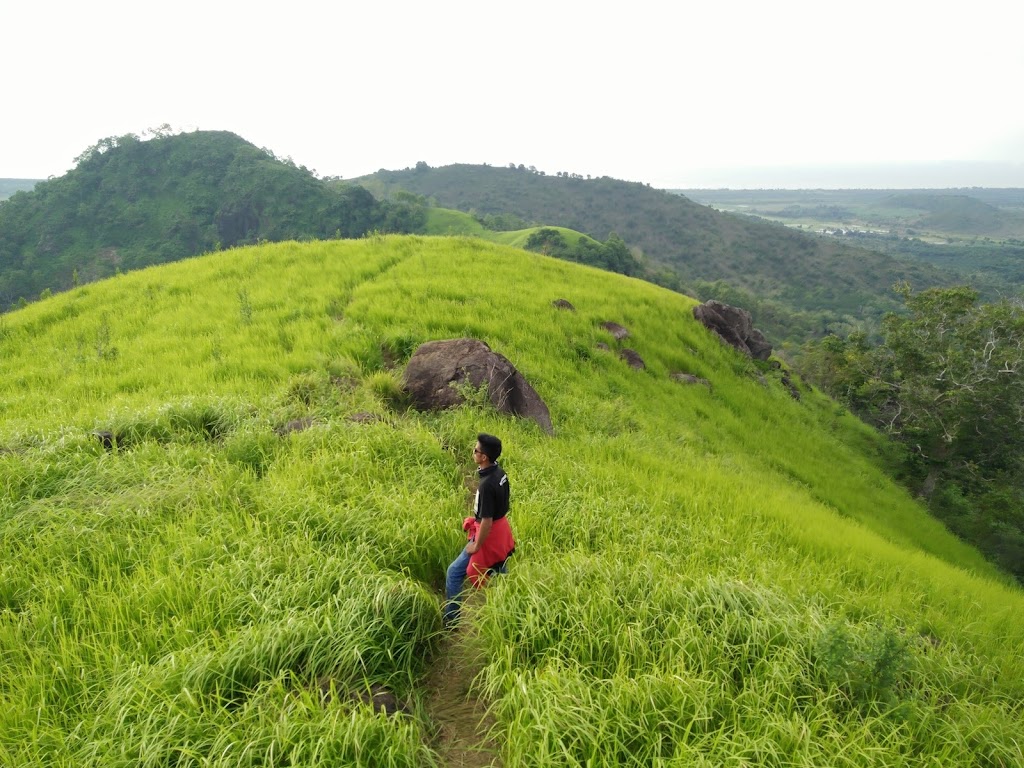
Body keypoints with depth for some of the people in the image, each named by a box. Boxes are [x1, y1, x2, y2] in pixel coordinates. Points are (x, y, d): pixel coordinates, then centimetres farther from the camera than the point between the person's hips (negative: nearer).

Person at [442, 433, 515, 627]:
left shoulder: (487, 484, -31)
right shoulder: (500, 473, -3)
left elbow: (486, 521, -27)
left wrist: (476, 546, -15)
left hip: (489, 535, -9)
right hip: (501, 531, 9)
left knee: (454, 573, 5)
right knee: (498, 573, 23)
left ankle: (450, 620, 15)